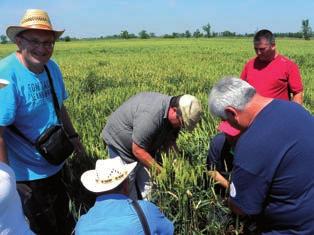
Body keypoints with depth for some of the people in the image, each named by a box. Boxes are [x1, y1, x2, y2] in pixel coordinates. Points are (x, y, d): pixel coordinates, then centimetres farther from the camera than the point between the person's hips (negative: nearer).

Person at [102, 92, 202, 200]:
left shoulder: (174, 117, -12)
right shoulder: (151, 115, -38)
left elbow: (170, 141, 0)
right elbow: (138, 151, -31)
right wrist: (161, 171, -27)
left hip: (145, 144, 7)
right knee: (128, 191, -3)